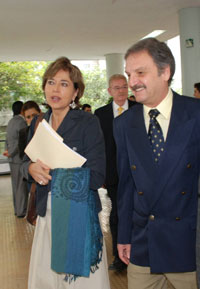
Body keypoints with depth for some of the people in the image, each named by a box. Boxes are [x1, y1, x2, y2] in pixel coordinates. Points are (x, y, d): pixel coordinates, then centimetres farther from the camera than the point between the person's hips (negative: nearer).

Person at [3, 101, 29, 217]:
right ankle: (21, 211, 3)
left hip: (13, 159, 9)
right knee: (22, 186, -2)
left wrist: (8, 151, 12)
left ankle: (17, 210, 22)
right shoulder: (22, 122, -15)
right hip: (21, 159, -9)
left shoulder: (11, 122, 14)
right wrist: (11, 154, -9)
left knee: (16, 186, 15)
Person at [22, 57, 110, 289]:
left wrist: (50, 171, -22)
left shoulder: (88, 123, -11)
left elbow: (96, 177, -15)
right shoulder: (38, 124, 6)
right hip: (47, 215, 5)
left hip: (80, 215, -4)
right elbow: (26, 163, 15)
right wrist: (31, 168, -9)